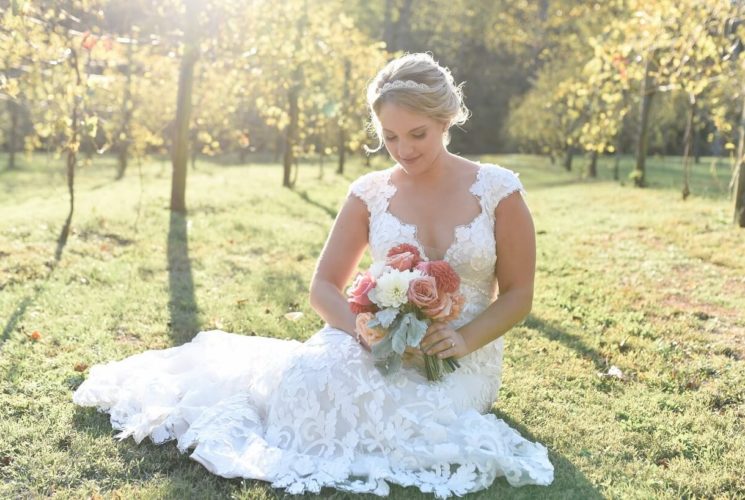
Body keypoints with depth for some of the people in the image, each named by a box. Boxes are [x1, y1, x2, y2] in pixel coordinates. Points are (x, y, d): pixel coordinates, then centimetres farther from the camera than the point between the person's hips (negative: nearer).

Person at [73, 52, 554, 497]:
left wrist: (464, 340, -20)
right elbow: (325, 287, 0)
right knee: (306, 375, -31)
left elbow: (518, 294, -2)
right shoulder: (370, 193, 0)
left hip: (464, 361, -2)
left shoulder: (499, 189, -6)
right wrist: (365, 329, -21)